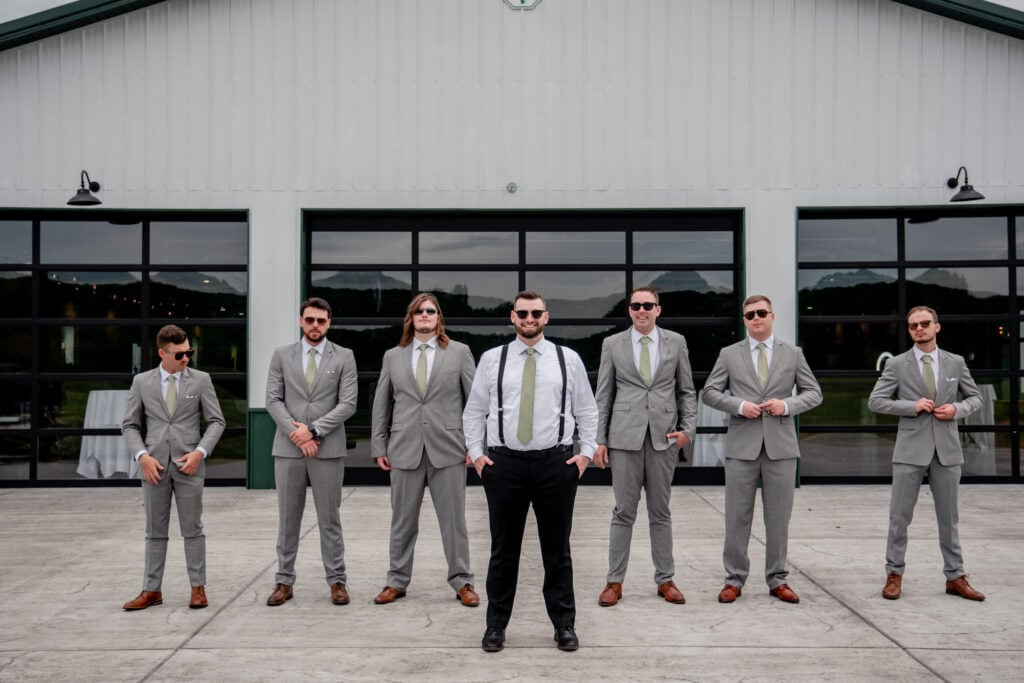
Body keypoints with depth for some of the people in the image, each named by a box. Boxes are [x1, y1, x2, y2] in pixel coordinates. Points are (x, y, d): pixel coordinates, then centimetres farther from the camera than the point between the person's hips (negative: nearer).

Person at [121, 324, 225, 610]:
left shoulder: (201, 380, 2)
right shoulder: (142, 382, 5)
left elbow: (216, 421, 2)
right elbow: (129, 425, 6)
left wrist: (200, 452, -11)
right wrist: (142, 456, -9)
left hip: (188, 464, -1)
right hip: (154, 465, 1)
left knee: (192, 528, 4)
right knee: (155, 531, 9)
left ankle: (198, 588, 12)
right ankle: (151, 590, 16)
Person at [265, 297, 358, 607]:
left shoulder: (344, 357, 2)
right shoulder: (281, 354, 7)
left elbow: (348, 404, -5)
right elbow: (273, 400, 1)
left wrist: (313, 430, -13)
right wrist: (297, 434, -10)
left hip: (328, 449, -1)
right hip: (288, 448, 2)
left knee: (330, 519, 5)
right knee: (287, 519, 9)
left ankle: (337, 581, 14)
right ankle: (284, 581, 18)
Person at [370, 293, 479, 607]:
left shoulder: (459, 352, 3)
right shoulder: (393, 356, 9)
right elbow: (381, 404, 11)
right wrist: (379, 446, 7)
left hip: (447, 449, -2)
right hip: (405, 450, 2)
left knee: (453, 520, 5)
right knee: (402, 521, 10)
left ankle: (462, 582, 16)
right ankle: (397, 581, 23)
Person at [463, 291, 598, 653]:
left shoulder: (569, 359, 5)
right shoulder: (491, 359, 4)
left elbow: (587, 410, 9)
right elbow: (474, 411, 9)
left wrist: (586, 452, 1)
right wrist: (476, 453, 1)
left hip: (557, 463, 0)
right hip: (503, 464, 0)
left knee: (557, 549, 9)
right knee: (503, 550, 8)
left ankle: (564, 625, 22)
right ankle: (496, 625, 22)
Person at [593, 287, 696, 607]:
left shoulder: (676, 342, 6)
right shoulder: (612, 344, 4)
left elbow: (687, 391, 10)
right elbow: (603, 396, 5)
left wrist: (688, 428, -2)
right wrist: (599, 439, 0)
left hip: (663, 437, 1)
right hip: (625, 436, -1)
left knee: (660, 511, 10)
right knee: (623, 511, 3)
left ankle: (665, 580, 19)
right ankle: (615, 581, 12)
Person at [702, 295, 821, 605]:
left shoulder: (793, 354, 9)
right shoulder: (729, 354, 7)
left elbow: (813, 392, 10)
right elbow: (710, 392, 5)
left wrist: (788, 404, -9)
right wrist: (739, 405, -11)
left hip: (781, 445, 1)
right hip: (742, 445, -1)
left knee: (778, 518, 7)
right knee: (737, 517, 3)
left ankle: (777, 579, 19)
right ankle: (734, 579, 13)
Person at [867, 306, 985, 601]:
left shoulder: (956, 363, 7)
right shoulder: (897, 364, 1)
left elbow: (975, 397, 15)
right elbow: (875, 401, -2)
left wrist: (957, 408, -6)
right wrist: (912, 406, -13)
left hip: (947, 449, 2)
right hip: (911, 449, -2)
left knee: (949, 517, 10)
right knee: (899, 516, 2)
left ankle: (955, 577, 21)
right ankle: (894, 574, 13)